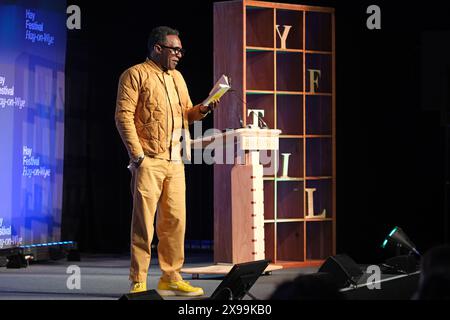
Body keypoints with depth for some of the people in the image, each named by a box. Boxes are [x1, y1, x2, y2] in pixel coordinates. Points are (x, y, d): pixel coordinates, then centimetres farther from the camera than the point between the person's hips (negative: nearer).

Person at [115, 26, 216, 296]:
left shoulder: (177, 77, 20)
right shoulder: (135, 75, -3)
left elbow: (186, 113, 24)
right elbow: (124, 116, -9)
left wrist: (202, 110, 1)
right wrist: (137, 155, -14)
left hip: (175, 162, 7)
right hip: (149, 161, -7)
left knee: (175, 221, 6)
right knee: (144, 223, -6)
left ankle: (171, 279, 14)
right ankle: (138, 283, -3)